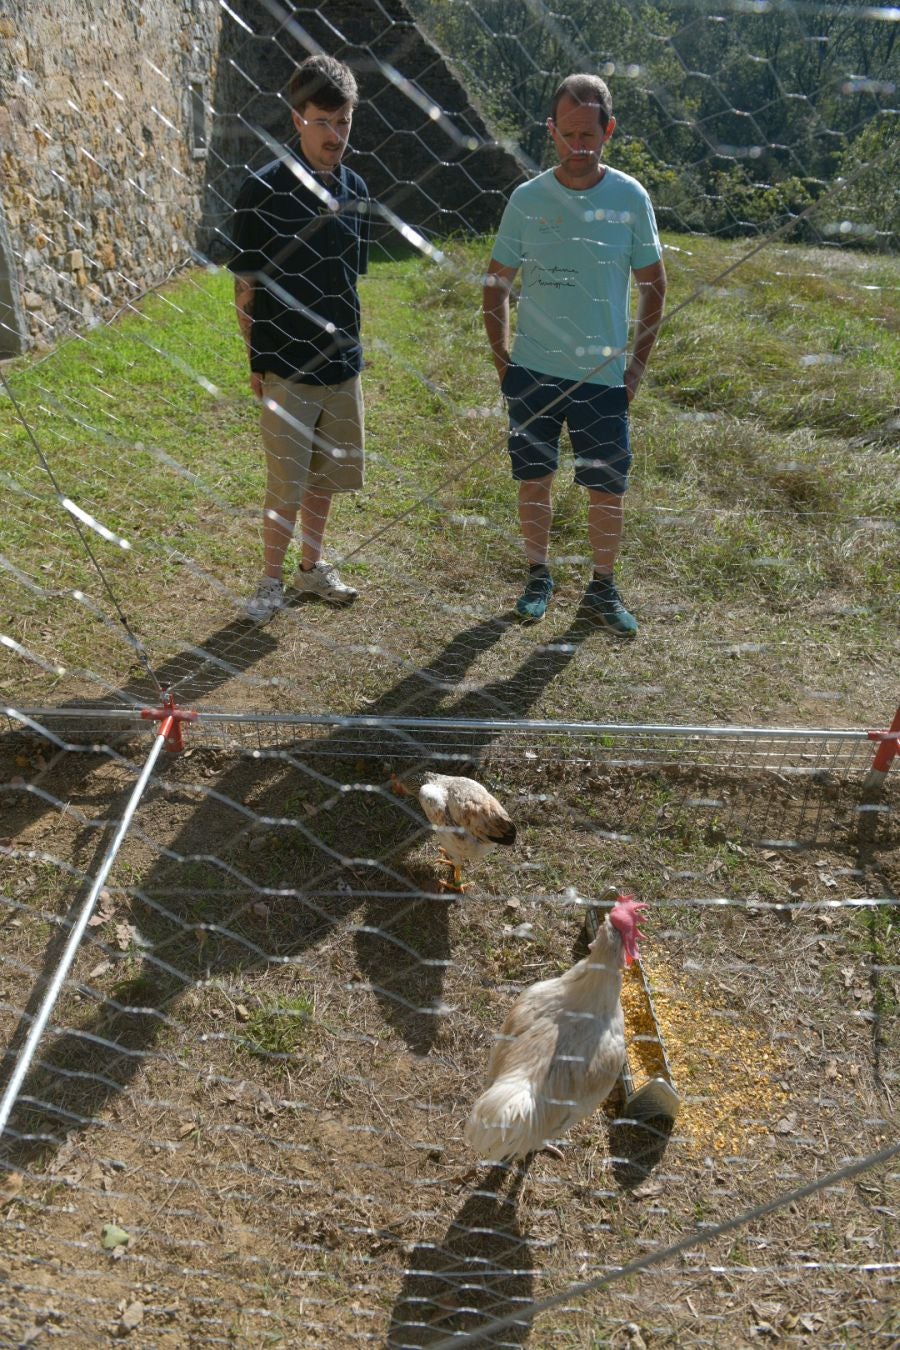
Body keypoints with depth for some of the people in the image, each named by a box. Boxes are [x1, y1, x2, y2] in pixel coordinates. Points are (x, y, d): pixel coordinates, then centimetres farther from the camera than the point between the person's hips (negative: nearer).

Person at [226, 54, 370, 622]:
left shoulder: (354, 189, 7)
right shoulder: (264, 189, -11)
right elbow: (246, 286, -7)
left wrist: (348, 344, 15)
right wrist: (257, 362, -7)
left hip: (342, 363, 5)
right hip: (286, 367, -5)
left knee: (327, 475, 14)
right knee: (286, 483, 1)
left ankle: (313, 568, 31)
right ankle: (272, 580, 19)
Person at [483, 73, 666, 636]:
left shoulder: (631, 198, -1)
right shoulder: (528, 198, 1)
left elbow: (653, 286, 5)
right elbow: (497, 282, 9)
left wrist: (637, 365, 0)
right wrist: (502, 358, 1)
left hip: (603, 376, -1)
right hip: (532, 371, 1)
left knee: (608, 490, 2)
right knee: (534, 481, 8)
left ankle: (603, 590, 20)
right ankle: (539, 577, 27)